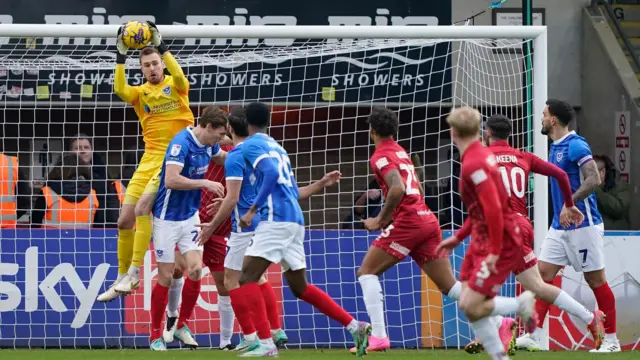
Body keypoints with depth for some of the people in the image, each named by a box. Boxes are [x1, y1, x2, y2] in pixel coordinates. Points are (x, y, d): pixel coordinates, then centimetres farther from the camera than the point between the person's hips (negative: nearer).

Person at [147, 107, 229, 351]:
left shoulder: (208, 144, 3)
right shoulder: (181, 143, -22)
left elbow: (224, 155, 27)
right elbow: (171, 180, -33)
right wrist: (205, 183, -28)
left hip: (190, 216, 7)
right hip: (168, 218, -7)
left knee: (195, 269, -6)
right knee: (166, 277, -2)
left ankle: (182, 326, 10)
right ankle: (156, 335, 10)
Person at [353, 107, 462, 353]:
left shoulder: (381, 156, -4)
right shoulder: (401, 152, 23)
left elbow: (398, 188, -20)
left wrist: (381, 220, -11)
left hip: (408, 222, -8)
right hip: (429, 221, 8)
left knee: (367, 272, 1)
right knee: (450, 286, 5)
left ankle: (378, 337, -12)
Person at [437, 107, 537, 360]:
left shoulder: (474, 164, -20)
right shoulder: (481, 155, 10)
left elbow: (493, 209, -27)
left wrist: (495, 251, -26)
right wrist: (458, 238, 23)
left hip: (500, 243, -10)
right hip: (481, 240, 10)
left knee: (471, 307, -14)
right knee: (468, 305, 5)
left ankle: (522, 304, 5)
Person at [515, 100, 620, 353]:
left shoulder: (576, 146, -15)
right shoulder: (555, 148, 13)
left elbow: (594, 179, -23)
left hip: (583, 226, -9)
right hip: (560, 226, 9)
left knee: (595, 279, -1)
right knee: (543, 273, 0)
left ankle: (611, 340, 8)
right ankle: (534, 336, -2)